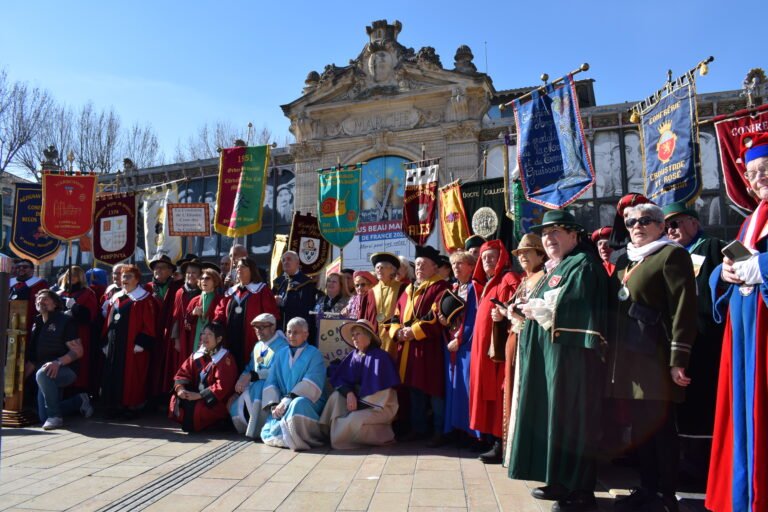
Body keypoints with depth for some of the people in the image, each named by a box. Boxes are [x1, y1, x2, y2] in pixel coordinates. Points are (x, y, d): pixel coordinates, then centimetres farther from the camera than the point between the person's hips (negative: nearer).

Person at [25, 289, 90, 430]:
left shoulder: (64, 320, -9)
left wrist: (58, 362, -28)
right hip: (47, 377, 7)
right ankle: (79, 401, 28)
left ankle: (56, 417, -24)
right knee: (44, 417, 4)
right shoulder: (37, 323, 10)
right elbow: (33, 356, 15)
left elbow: (78, 351, -14)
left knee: (42, 374, -39)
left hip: (65, 370, -7)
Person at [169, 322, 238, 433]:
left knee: (193, 405, -30)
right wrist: (180, 388, -18)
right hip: (196, 396, 7)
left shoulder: (226, 359, -13)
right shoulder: (197, 355, 9)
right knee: (178, 400, -18)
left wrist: (199, 395, -26)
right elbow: (183, 373, 3)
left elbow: (222, 386, -22)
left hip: (217, 401, -6)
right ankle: (186, 421, 5)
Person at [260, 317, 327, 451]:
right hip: (283, 405, 5)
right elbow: (271, 382, 8)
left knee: (298, 404, -39)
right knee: (268, 434, -19)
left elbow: (310, 384, -14)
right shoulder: (280, 354, 15)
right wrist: (274, 405, -9)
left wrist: (287, 401, -22)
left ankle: (308, 439, -14)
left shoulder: (314, 354, -2)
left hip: (309, 403, -4)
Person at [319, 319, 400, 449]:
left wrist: (358, 404, -19)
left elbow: (378, 388, -20)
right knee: (336, 395, -17)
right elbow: (338, 379, -3)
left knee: (353, 421, -30)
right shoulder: (353, 356, 3)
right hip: (359, 400, 6)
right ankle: (332, 430, -10)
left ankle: (384, 434, -8)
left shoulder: (380, 357, -16)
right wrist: (349, 393, -23)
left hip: (380, 406, -6)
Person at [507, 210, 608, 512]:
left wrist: (541, 310, -14)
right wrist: (531, 312, 4)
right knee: (552, 415, 11)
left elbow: (580, 310, -20)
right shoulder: (554, 269, 21)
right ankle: (560, 481, 21)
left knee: (570, 417, -5)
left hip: (570, 352, -10)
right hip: (548, 352, 10)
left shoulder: (583, 264, -7)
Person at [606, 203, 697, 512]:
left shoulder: (672, 254, -6)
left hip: (655, 355, -8)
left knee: (660, 427, -1)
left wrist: (678, 359, -19)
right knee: (639, 426, 13)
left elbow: (684, 309, -14)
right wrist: (614, 352, 18)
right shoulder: (627, 260, 18)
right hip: (629, 354, 8)